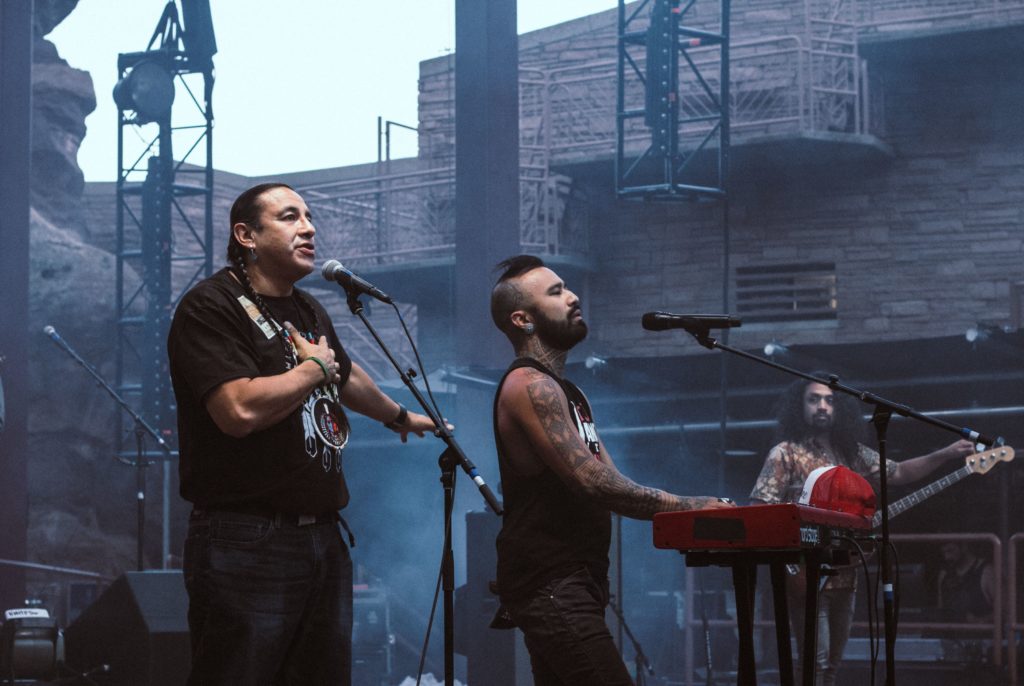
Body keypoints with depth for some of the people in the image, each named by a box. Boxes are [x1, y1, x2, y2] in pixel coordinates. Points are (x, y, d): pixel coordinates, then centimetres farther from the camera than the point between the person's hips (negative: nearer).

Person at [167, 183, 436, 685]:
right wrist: (315, 367, -8)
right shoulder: (212, 307, -9)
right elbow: (241, 409, -23)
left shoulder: (310, 313, 19)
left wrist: (399, 417, 56)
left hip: (324, 539, 8)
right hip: (247, 544, -8)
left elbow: (347, 378, 40)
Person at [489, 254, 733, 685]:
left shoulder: (564, 391, 22)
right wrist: (689, 507, -16)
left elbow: (608, 481, 15)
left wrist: (687, 509, 0)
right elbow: (593, 483, -19)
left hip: (570, 581, 10)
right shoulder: (529, 386, -11)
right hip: (549, 583, -10)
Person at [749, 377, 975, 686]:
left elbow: (899, 472, 16)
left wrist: (948, 454, 6)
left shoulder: (852, 453, 13)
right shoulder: (785, 454, -5)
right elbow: (760, 509, -11)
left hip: (844, 573, 7)